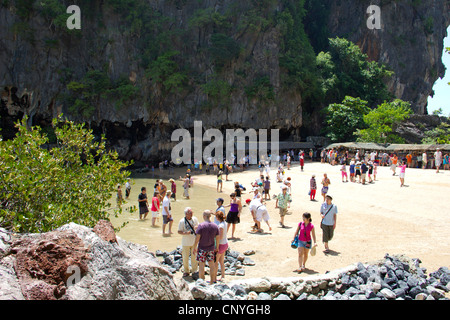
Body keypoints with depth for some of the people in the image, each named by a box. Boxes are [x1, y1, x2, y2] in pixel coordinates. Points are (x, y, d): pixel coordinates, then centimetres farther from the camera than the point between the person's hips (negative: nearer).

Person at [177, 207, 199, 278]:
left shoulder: (195, 219, 0)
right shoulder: (182, 221, -10)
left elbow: (198, 227, 14)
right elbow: (179, 232, -8)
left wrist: (197, 227, -9)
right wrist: (186, 233, -24)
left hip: (194, 242, 2)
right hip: (185, 243, -2)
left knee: (194, 257, 5)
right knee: (185, 257, 6)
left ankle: (194, 271, 21)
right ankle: (186, 271, 23)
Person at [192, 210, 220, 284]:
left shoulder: (201, 225, -15)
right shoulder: (215, 226, -2)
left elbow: (197, 237, -15)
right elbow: (218, 238, 3)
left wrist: (194, 247, -5)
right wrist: (217, 247, 15)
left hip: (202, 248, -4)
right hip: (211, 248, 4)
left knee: (201, 265, 4)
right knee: (211, 264, 13)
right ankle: (213, 281, 21)